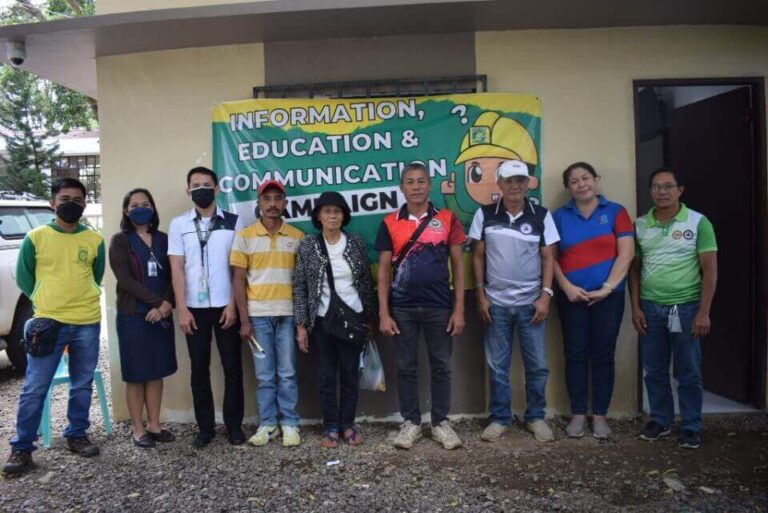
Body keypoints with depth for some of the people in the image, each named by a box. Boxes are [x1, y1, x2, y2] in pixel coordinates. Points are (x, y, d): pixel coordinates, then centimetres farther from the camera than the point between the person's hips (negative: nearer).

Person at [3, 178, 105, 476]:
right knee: (34, 389, 0)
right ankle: (21, 448, 13)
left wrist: (81, 300, 8)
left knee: (82, 385, 11)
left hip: (88, 323, 2)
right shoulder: (35, 237, -1)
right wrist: (45, 304, 4)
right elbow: (24, 278, 6)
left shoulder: (95, 240, 3)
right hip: (48, 322, -2)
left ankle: (77, 436, 27)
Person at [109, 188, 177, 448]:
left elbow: (171, 275, 3)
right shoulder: (120, 240, -2)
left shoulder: (163, 239, 9)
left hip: (161, 314, 4)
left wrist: (166, 304, -13)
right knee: (135, 374, 3)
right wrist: (157, 301, -16)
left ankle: (154, 425, 20)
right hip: (132, 316, -4)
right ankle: (138, 429, 15)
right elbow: (125, 280, -11)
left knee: (157, 371, 9)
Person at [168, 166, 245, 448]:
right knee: (199, 369, 8)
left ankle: (234, 425, 17)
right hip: (195, 308, 1)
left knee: (232, 367, 5)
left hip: (226, 306, -1)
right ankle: (205, 427, 19)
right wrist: (182, 309, -5)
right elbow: (177, 269, 2)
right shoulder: (179, 224, 5)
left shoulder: (233, 222, 2)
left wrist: (233, 305, -7)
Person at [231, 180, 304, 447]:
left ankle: (289, 424, 17)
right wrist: (244, 320, -4)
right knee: (264, 375, 8)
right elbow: (239, 280, 0)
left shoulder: (297, 236, 4)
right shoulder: (245, 236, 1)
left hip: (288, 314, 1)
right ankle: (267, 423, 21)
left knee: (287, 373, 6)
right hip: (258, 315, 0)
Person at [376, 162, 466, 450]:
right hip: (402, 308, 0)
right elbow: (384, 270, 3)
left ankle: (441, 423, 23)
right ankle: (410, 422, 23)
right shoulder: (390, 223, 2)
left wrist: (459, 309, -2)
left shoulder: (447, 219, 2)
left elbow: (458, 265, 3)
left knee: (441, 365, 9)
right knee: (406, 367, 9)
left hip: (439, 306, 0)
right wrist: (383, 313, -3)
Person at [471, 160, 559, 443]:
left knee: (537, 365, 7)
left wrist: (545, 295, -6)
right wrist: (480, 295, -2)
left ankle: (536, 417, 24)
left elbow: (548, 258, 2)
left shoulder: (541, 215, 0)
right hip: (496, 302, 0)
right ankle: (499, 418, 22)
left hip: (531, 302, 0)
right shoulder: (484, 214, 0)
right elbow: (478, 256, 3)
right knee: (497, 365, 8)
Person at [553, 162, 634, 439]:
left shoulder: (615, 212, 3)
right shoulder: (559, 216, 6)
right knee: (575, 355, 4)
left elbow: (626, 253, -3)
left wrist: (607, 288, -10)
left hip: (608, 295, -1)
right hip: (572, 296, 1)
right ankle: (578, 414, 16)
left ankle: (600, 415, 18)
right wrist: (567, 287, -9)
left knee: (603, 355, 5)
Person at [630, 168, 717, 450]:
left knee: (688, 373, 6)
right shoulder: (640, 225, 5)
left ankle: (691, 427, 20)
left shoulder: (698, 222, -2)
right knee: (654, 370, 11)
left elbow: (709, 269, -4)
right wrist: (636, 307, 2)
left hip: (686, 307, -2)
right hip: (650, 308, 3)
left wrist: (703, 312, -9)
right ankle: (660, 420, 27)